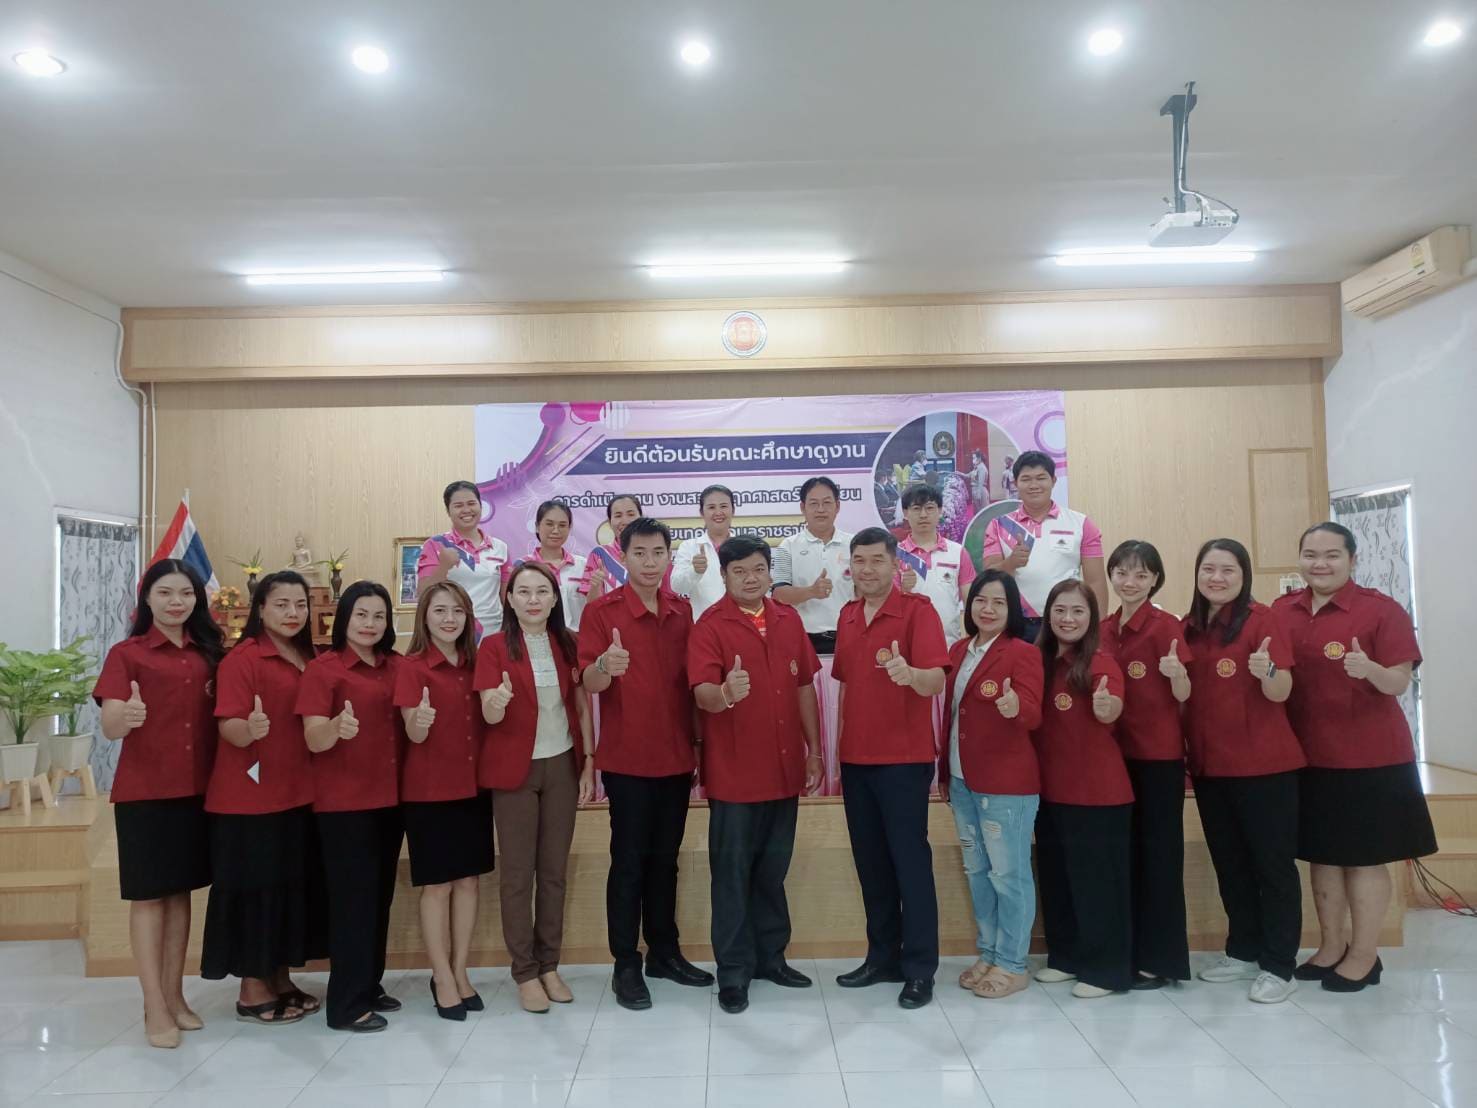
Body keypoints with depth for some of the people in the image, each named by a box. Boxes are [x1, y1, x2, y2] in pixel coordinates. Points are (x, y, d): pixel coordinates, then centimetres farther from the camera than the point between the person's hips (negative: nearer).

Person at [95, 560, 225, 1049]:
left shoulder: (208, 653, 8)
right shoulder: (127, 654, -5)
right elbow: (110, 728, -16)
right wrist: (126, 716, -37)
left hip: (196, 790, 4)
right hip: (143, 792, -4)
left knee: (181, 891, 12)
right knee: (148, 896, 2)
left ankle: (175, 996, 22)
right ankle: (154, 1008, 10)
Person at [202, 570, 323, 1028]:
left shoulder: (310, 660, 11)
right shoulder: (241, 658, -11)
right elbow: (228, 726, -18)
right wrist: (249, 729, -37)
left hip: (298, 795, 7)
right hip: (251, 798, -7)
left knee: (293, 886, 13)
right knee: (255, 889, 2)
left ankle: (280, 980, 27)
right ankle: (252, 991, 16)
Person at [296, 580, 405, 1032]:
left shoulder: (398, 666, 7)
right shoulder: (322, 668, -8)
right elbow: (313, 739, -16)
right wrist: (337, 726, -34)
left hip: (390, 798, 6)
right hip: (343, 803, -6)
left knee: (380, 896, 13)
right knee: (352, 899, -2)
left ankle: (369, 985, 27)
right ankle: (347, 1004, 7)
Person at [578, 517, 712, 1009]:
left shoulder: (684, 611, 6)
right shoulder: (601, 610, -8)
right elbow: (588, 683, -16)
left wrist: (699, 741, 9)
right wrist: (604, 666, -38)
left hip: (677, 757, 5)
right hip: (627, 760, -4)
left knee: (665, 858, 14)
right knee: (629, 861, 3)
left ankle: (665, 952, 27)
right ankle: (625, 965, 14)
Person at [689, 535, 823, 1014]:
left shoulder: (788, 620, 7)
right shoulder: (710, 625, -10)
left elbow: (804, 687, 12)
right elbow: (702, 693, -21)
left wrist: (814, 749, 11)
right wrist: (725, 694, -44)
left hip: (785, 768, 5)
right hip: (734, 772, -5)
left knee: (773, 870, 17)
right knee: (733, 873, 5)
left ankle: (771, 957, 31)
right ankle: (733, 972, 16)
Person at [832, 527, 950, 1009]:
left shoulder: (918, 611, -9)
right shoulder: (847, 616, 10)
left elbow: (936, 682, -20)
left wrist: (909, 673, -42)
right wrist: (837, 748, 15)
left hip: (904, 759, -6)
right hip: (856, 760, 6)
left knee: (910, 860, 1)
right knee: (870, 861, 13)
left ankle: (920, 969, 11)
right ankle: (883, 957, 25)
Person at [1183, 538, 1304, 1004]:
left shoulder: (1261, 619, -9)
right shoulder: (1189, 627, 7)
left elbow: (1281, 693, -17)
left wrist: (1266, 671, -35)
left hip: (1265, 764, -6)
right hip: (1209, 765, 6)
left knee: (1272, 861, 4)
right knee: (1229, 861, 16)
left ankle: (1278, 965, 14)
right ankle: (1243, 951, 30)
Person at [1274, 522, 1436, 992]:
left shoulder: (1382, 609, -9)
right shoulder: (1282, 610, 4)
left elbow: (1400, 683, -11)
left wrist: (1370, 670, -31)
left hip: (1369, 757, -4)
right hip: (1307, 755, 5)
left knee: (1365, 856, 6)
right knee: (1321, 853, 14)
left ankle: (1364, 955, 20)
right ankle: (1331, 945, 28)